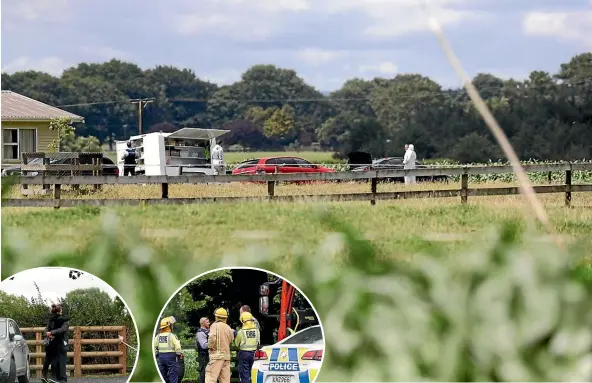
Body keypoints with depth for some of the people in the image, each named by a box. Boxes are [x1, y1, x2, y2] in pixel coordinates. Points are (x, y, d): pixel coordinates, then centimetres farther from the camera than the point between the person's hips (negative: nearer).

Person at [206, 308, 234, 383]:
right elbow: (231, 340, 13)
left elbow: (212, 338, -20)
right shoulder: (228, 328, 10)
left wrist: (210, 347, -4)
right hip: (227, 355, 6)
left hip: (217, 355, -6)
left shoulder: (215, 325, -6)